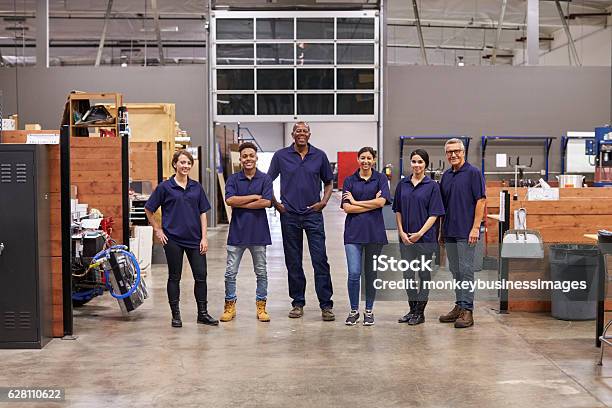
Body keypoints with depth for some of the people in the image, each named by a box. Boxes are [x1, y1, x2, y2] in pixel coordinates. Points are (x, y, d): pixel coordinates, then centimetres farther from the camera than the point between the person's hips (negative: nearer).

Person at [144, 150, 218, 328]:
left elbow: (203, 213, 7)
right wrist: (158, 230, 0)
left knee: (201, 276, 3)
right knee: (174, 277, 6)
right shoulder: (165, 186, -3)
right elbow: (148, 209, 3)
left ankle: (202, 313, 14)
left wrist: (204, 237, 1)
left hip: (194, 239, 3)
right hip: (173, 239, -3)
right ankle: (176, 315, 15)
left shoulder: (196, 187, 7)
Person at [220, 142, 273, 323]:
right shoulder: (233, 179, 2)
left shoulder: (265, 179, 0)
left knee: (261, 272, 8)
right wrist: (255, 197, -13)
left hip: (258, 232, 0)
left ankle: (261, 307, 19)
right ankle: (230, 306, 16)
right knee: (230, 272, 4)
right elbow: (229, 200, -13)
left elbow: (267, 202, -13)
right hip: (237, 231, 0)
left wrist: (240, 204, -12)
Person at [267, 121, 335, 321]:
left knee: (320, 260, -5)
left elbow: (328, 182, 15)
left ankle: (326, 305, -1)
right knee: (293, 262, 7)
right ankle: (297, 303, 17)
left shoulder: (319, 156, 5)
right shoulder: (281, 156, 3)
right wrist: (276, 204, 1)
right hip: (289, 215, 1)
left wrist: (324, 202, 0)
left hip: (313, 214, 0)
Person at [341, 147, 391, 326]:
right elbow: (347, 207, -4)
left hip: (374, 231, 0)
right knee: (354, 273, -7)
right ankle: (354, 311, 9)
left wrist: (356, 202, -7)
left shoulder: (380, 178, 4)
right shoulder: (349, 180, 7)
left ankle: (369, 311, 19)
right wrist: (372, 204, -8)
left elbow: (381, 202, -11)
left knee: (371, 273, 7)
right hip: (354, 231, 0)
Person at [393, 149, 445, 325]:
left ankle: (420, 312, 13)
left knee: (424, 273, 5)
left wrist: (420, 233, -15)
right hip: (405, 237, 4)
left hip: (425, 237, -4)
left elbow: (434, 214, -8)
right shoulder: (403, 184, 6)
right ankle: (412, 309, 20)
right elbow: (398, 211, 9)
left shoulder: (432, 186, -5)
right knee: (408, 273, 8)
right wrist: (402, 232, -3)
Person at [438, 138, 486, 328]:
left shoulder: (473, 173, -7)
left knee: (466, 270, -5)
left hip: (465, 232, -7)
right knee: (455, 271, 12)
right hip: (450, 232, 7)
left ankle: (467, 310, 0)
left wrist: (475, 228, -17)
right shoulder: (446, 176, 14)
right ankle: (459, 307, 20)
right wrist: (442, 231, 15)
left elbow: (480, 201, -11)